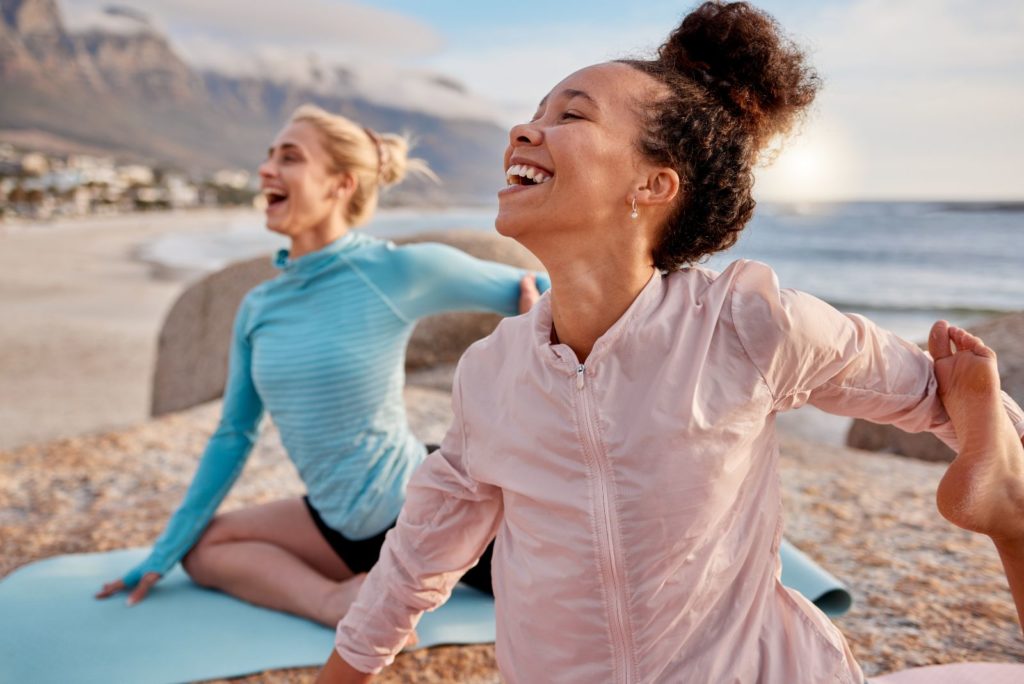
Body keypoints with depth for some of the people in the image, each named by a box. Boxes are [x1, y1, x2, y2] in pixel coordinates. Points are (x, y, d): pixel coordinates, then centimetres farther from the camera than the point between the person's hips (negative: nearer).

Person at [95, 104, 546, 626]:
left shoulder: (399, 271, -16)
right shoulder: (259, 307, 2)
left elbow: (534, 290, -5)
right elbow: (232, 436, 9)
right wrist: (164, 553, 11)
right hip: (345, 529, 6)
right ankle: (333, 603, -5)